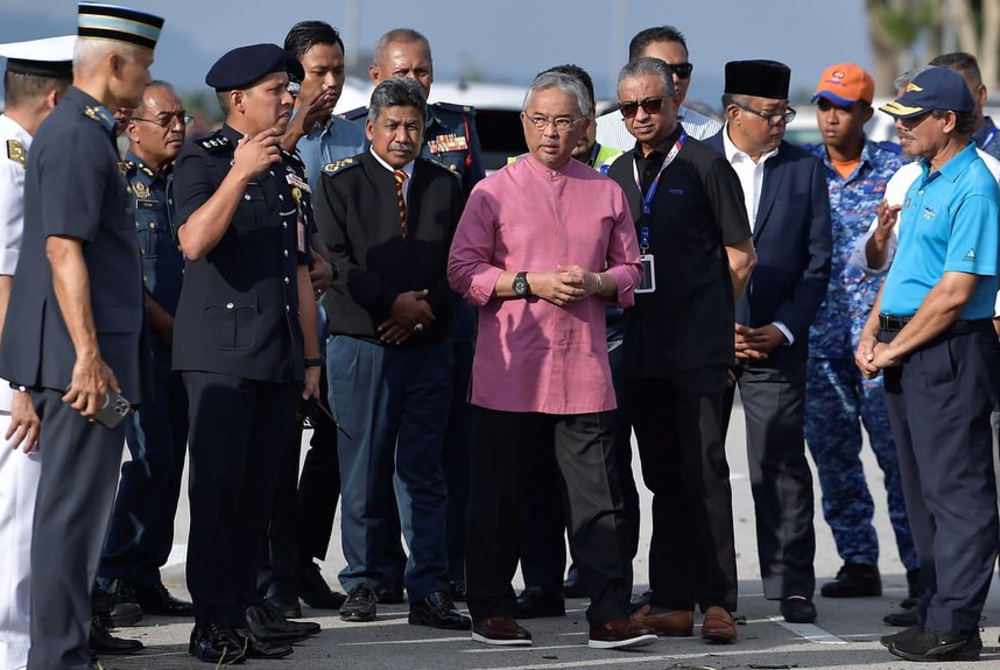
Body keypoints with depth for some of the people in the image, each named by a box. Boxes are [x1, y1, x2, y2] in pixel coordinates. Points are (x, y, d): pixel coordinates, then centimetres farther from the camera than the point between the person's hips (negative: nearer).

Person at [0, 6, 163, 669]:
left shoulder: (83, 130, 17)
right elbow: (63, 249, -21)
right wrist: (89, 356, -23)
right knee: (75, 508, -7)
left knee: (78, 505, 14)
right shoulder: (78, 137, -15)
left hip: (87, 355, 10)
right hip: (84, 354, -10)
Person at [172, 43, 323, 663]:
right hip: (223, 349, -7)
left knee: (259, 487, 8)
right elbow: (194, 241, -21)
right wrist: (240, 174, -26)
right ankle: (215, 622, -7)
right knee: (219, 484, -8)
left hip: (280, 353, 7)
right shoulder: (203, 160, -4)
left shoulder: (291, 169, 18)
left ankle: (246, 604, 14)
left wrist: (311, 357, 19)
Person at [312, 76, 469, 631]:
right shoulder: (340, 184, 3)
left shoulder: (445, 186, 12)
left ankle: (428, 591, 3)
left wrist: (427, 306, -7)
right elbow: (336, 261, -6)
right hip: (360, 344, -2)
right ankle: (362, 584, 10)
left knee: (424, 473, 2)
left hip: (428, 346, 2)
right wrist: (393, 302, -13)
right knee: (362, 473, 1)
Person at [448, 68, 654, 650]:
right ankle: (492, 611, 15)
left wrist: (596, 284, -6)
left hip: (584, 372, 2)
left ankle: (610, 615, 0)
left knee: (599, 495, -2)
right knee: (499, 496, 4)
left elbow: (629, 269, 16)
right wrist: (529, 284, -12)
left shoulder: (607, 193, 11)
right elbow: (463, 270, 1)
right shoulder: (494, 191, 3)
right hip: (510, 371, -2)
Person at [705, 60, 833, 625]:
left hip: (776, 342, 0)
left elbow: (818, 261, 5)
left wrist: (783, 329, -5)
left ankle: (793, 584, 4)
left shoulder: (806, 169, 6)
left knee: (782, 464, -2)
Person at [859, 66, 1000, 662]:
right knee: (924, 492, 14)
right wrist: (872, 333, 8)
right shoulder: (924, 181, 16)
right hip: (907, 353, 10)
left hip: (951, 353, -10)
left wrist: (894, 350, -13)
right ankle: (937, 613, 21)